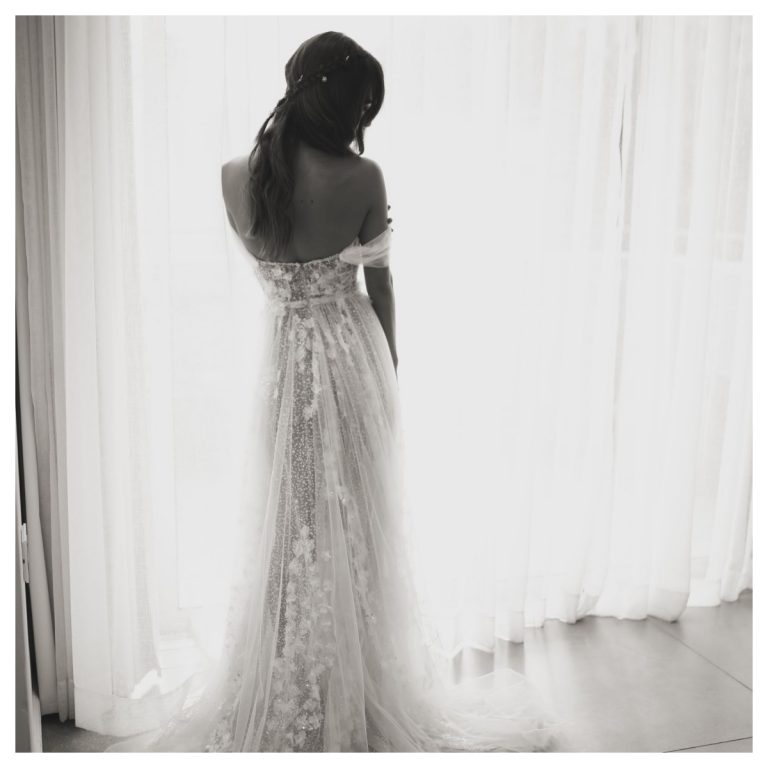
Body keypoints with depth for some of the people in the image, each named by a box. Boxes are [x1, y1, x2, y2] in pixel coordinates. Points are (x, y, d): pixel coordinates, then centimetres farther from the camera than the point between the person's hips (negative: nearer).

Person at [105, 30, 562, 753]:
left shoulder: (235, 177, -7)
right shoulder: (363, 178, -15)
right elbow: (379, 283, -4)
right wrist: (389, 365, 8)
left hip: (283, 360, 2)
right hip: (353, 358, -2)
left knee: (287, 528, 15)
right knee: (356, 529, 12)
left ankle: (284, 708, 29)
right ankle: (362, 699, 28)